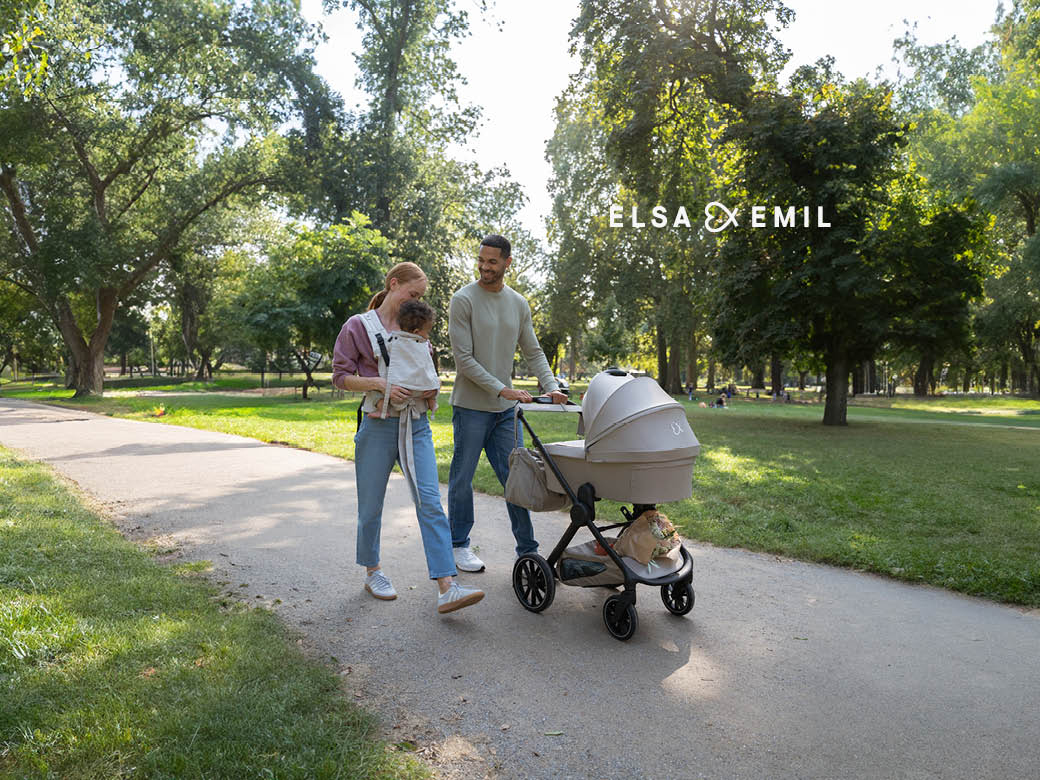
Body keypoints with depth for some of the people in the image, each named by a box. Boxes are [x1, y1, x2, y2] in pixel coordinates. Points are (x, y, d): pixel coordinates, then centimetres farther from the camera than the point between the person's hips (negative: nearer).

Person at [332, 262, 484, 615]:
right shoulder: (358, 327, 0)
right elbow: (340, 376, -3)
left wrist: (430, 387, 2)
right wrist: (379, 383, -18)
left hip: (416, 424, 3)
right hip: (378, 425, -3)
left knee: (430, 502, -7)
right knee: (371, 506, 8)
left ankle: (446, 588, -11)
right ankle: (373, 571, 32)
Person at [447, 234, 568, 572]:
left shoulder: (519, 304, 9)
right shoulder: (464, 300, -8)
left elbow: (533, 352, 11)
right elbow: (464, 359, -13)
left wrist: (552, 386, -5)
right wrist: (502, 389, -18)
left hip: (506, 408, 5)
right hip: (471, 406, -5)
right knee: (462, 478, 6)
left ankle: (527, 549, 15)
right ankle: (459, 545, 22)